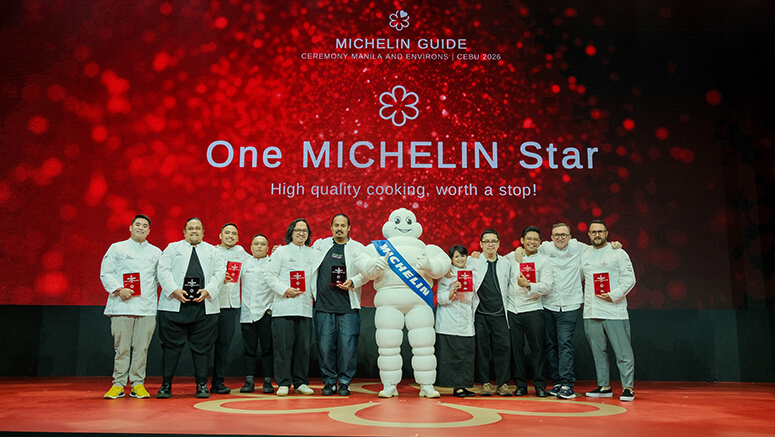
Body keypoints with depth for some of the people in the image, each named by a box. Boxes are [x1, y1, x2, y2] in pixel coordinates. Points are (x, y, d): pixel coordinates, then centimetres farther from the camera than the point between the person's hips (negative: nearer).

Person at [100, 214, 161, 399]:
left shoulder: (156, 252, 15)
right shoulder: (117, 248, 8)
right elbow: (105, 273, 3)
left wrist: (151, 291, 2)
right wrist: (119, 289, -10)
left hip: (147, 307, 2)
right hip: (122, 306, -2)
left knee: (141, 347, 1)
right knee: (121, 347, -2)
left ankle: (138, 384, 9)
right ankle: (118, 385, 8)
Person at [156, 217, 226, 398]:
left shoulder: (212, 251, 17)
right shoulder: (173, 248, 13)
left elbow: (220, 272, 7)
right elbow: (163, 271, 1)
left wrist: (207, 290, -9)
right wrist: (175, 290, -13)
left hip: (204, 306, 1)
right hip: (175, 305, -1)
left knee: (202, 346, 4)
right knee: (171, 345, 2)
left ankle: (202, 384, 12)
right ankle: (166, 384, 11)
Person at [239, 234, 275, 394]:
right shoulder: (244, 263, 15)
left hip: (266, 312, -2)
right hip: (247, 312, 2)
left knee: (267, 348, 0)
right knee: (249, 348, 4)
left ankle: (268, 381, 6)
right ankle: (249, 381, 9)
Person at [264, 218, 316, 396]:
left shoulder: (313, 253, 17)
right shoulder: (280, 252, 6)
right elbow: (270, 276, -1)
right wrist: (285, 290, -12)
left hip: (305, 307, 3)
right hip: (284, 307, -3)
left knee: (303, 346, 4)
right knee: (283, 346, -4)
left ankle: (301, 383, 13)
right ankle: (283, 383, 5)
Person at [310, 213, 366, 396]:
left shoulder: (358, 248, 9)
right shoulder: (320, 245, 15)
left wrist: (353, 282, -12)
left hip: (348, 307, -1)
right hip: (324, 306, 1)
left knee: (348, 346, -3)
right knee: (325, 345, 1)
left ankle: (344, 383, 11)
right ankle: (329, 382, 14)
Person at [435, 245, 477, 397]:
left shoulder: (472, 274, 13)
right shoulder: (447, 274, -2)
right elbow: (440, 298, -7)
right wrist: (453, 291, -23)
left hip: (467, 324, 5)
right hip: (449, 324, -5)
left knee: (467, 355, 3)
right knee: (452, 355, -6)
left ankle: (463, 385, 10)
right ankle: (456, 387, 1)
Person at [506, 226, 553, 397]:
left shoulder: (544, 262, 2)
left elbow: (547, 287, -8)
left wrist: (528, 285, -24)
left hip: (532, 309, -3)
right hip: (512, 309, 3)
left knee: (538, 348, -1)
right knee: (516, 348, 5)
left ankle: (540, 385, 10)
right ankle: (520, 384, 14)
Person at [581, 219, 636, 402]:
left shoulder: (618, 253, 1)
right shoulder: (584, 255, 15)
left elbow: (629, 278, -5)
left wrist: (614, 295, -16)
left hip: (614, 311, -5)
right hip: (591, 312, 5)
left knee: (623, 352, -4)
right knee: (598, 352, 10)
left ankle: (628, 387, 4)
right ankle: (604, 386, 19)